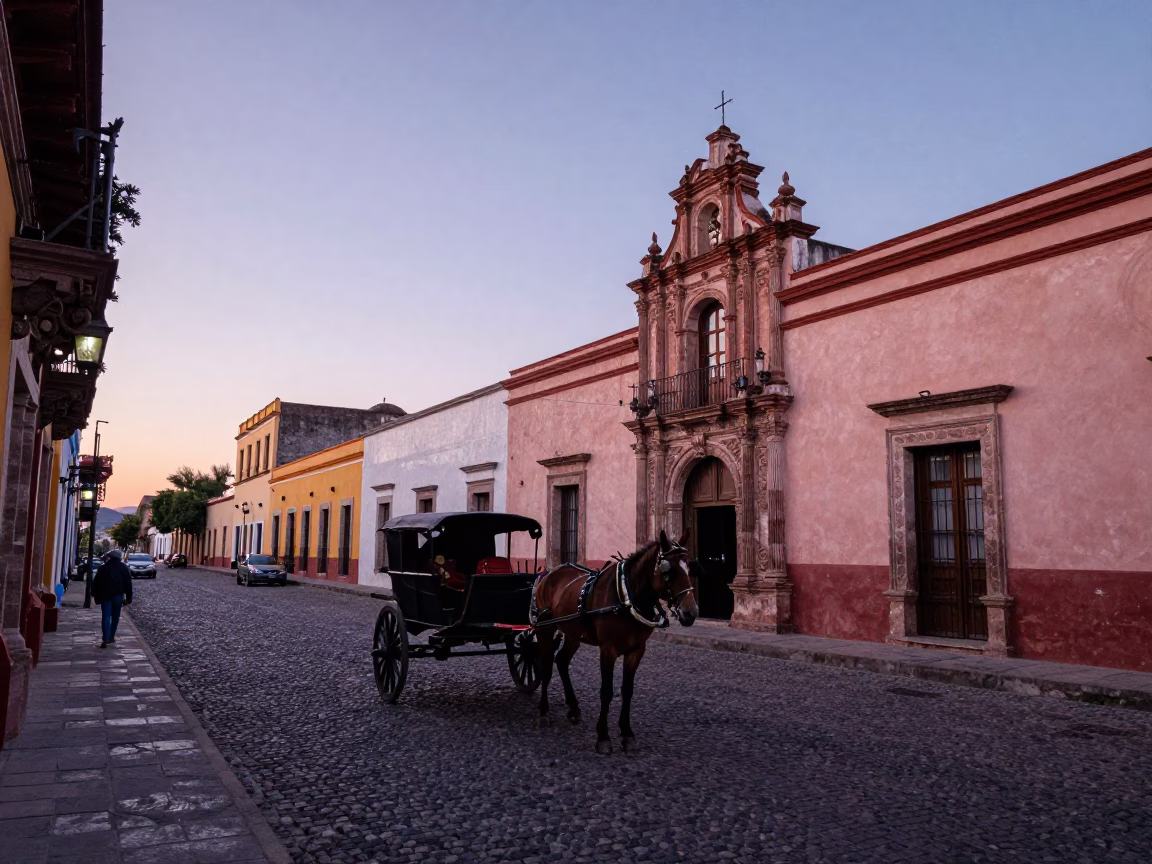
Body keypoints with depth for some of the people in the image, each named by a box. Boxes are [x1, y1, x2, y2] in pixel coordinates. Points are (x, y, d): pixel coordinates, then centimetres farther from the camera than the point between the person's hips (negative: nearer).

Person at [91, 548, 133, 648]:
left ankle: (105, 639, -17)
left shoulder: (103, 567, 8)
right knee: (115, 616, 14)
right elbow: (128, 583, 1)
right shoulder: (124, 567, 4)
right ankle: (111, 636, 20)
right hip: (118, 595, 0)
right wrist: (128, 597, 4)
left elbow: (96, 581, 7)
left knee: (106, 616, -5)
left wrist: (95, 595, 13)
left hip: (105, 595, 0)